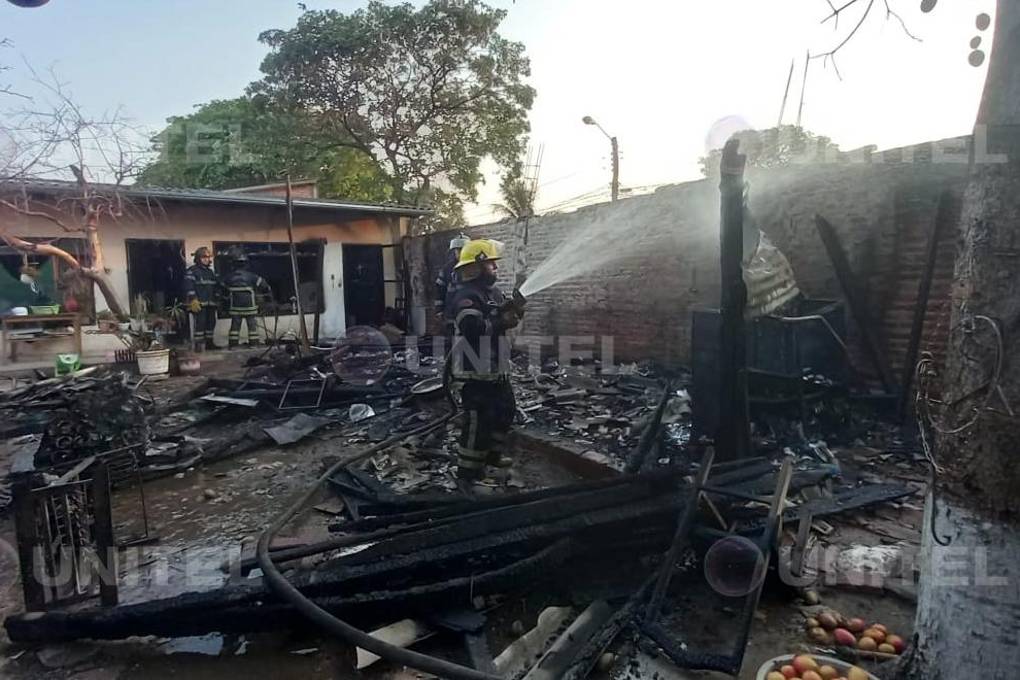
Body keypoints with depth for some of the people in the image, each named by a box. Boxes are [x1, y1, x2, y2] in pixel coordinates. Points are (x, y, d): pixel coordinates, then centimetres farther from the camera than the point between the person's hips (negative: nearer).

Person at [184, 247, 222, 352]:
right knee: (200, 323, -10)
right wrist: (193, 300, -20)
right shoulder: (192, 271, -5)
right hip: (198, 304, -7)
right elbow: (189, 286, -13)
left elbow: (216, 287, 26)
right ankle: (198, 344, -8)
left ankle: (209, 342, 19)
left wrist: (217, 300, 21)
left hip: (211, 304, 8)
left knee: (211, 322, 9)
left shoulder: (211, 271, 19)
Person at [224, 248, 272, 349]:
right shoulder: (251, 276, -10)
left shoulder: (229, 277, 1)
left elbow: (225, 291, 12)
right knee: (252, 325, 5)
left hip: (235, 307, 3)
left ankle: (233, 345, 10)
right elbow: (263, 285, -4)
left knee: (235, 325, 8)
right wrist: (269, 294, 13)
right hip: (249, 306, -2)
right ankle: (254, 344, 5)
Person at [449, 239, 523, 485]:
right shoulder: (465, 296, -18)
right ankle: (468, 468, 7)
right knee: (479, 420, -5)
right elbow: (472, 327, -33)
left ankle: (493, 453, 39)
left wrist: (513, 312, -4)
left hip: (496, 368, 10)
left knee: (506, 410, 22)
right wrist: (502, 322, -25)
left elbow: (500, 318, 18)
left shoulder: (493, 291, 13)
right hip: (477, 371, -10)